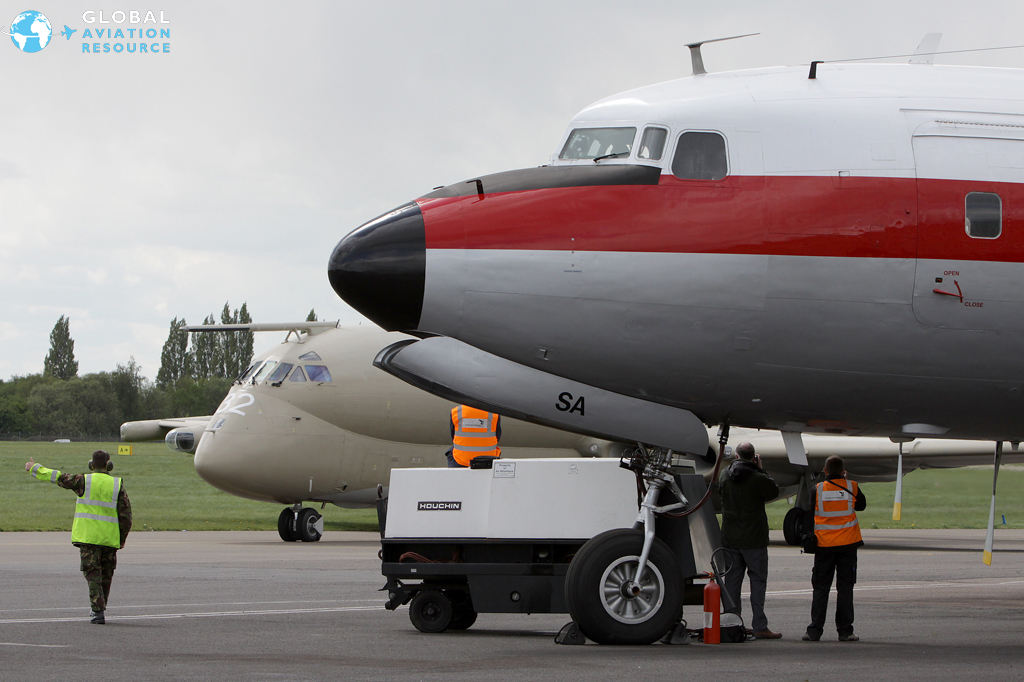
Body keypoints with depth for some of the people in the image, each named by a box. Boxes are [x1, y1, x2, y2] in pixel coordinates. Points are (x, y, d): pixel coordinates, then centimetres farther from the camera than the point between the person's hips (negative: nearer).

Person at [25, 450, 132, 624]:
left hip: (88, 537, -2)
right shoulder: (117, 485, 3)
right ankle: (99, 610, 20)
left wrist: (34, 468, 23)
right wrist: (122, 538, 13)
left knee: (93, 573, -4)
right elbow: (126, 514, 2)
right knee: (106, 575, 14)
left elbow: (58, 477, 8)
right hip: (110, 538, 2)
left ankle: (98, 611, -16)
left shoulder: (84, 481, -1)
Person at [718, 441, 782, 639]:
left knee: (732, 580, 9)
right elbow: (774, 491, 3)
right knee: (758, 580, 0)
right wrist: (761, 470, 6)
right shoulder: (758, 479, -14)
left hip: (730, 538, 5)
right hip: (753, 539, -5)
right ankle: (759, 626, -3)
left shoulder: (726, 476, 1)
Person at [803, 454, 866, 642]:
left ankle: (814, 631, 1)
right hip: (848, 543, 0)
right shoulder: (852, 487, -4)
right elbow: (861, 505, 13)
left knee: (820, 588, 6)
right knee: (845, 588, 4)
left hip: (824, 545, 0)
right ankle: (845, 631, 2)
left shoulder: (817, 489, -6)